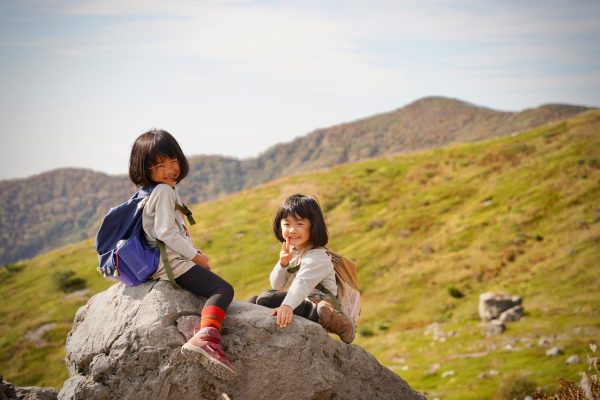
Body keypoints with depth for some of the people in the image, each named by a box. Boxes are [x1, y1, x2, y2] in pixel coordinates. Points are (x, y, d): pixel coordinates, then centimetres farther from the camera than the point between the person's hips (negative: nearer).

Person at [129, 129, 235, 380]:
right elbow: (166, 232, -22)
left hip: (169, 260, 11)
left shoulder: (163, 190, 18)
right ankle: (205, 338, -47)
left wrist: (196, 255, 13)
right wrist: (195, 255, -15)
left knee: (214, 281, 29)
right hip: (172, 263, -11)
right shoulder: (164, 191, -13)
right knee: (223, 289, -24)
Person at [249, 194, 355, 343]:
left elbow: (302, 284, -36)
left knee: (266, 299, -27)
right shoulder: (291, 252, 11)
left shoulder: (317, 257, -17)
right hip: (302, 303, 10)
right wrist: (282, 264, -9)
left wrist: (287, 306, -53)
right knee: (253, 301, 14)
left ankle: (322, 316, -28)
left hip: (318, 304, -10)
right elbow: (276, 285, 11)